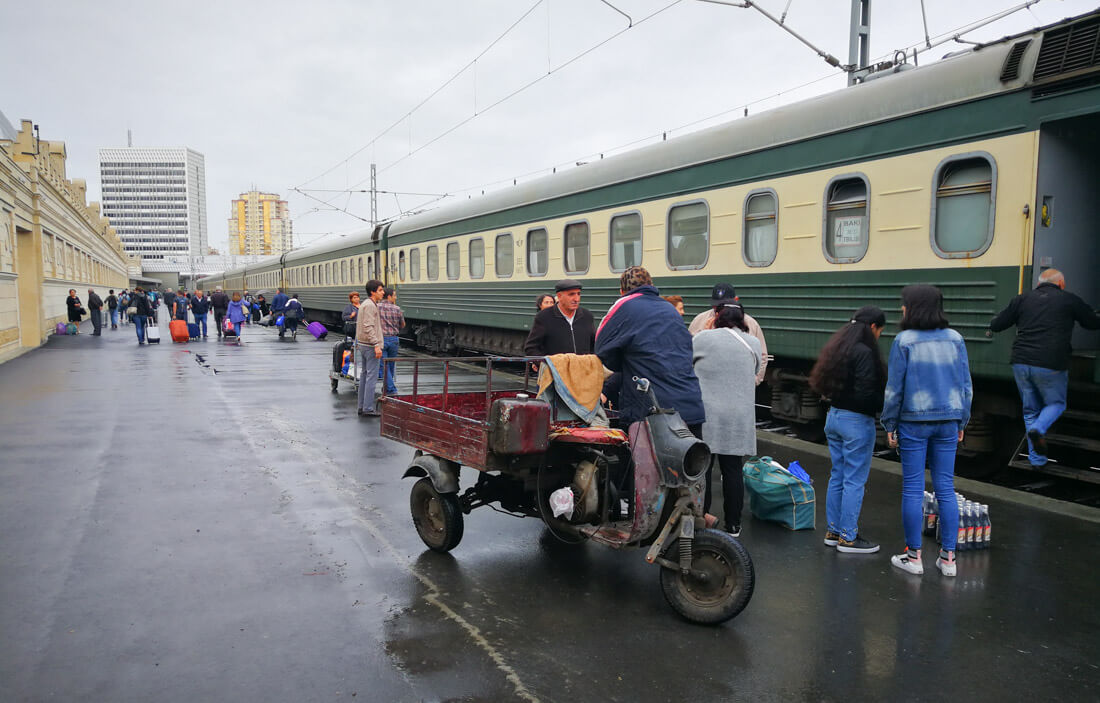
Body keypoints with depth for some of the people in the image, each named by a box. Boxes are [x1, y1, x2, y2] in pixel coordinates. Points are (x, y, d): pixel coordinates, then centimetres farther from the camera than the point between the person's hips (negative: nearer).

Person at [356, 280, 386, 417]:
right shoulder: (370, 305, -15)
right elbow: (368, 327, -23)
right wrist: (376, 345, -26)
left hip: (363, 344, 10)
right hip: (370, 345, -10)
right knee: (372, 376, -7)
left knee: (364, 375, 13)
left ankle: (362, 406, 18)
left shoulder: (365, 304, 16)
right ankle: (368, 408, -6)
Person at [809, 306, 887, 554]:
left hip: (833, 417, 9)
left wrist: (835, 401, 10)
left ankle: (833, 531, 23)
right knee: (854, 481, 0)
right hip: (856, 422, -9)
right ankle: (848, 537, 7)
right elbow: (866, 394, -23)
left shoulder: (837, 348, 9)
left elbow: (823, 384, 12)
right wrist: (887, 405, -9)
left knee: (837, 476, 15)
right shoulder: (864, 353, -18)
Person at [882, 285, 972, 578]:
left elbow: (894, 387, -8)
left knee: (912, 488, 4)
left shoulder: (904, 341, -10)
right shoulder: (955, 339, 2)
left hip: (913, 422, -4)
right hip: (948, 422, 4)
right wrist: (961, 421, 16)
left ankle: (913, 556, 11)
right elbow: (966, 384, 6)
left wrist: (890, 424, 2)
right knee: (945, 488, 9)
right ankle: (948, 557, 14)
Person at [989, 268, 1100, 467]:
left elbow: (995, 325, 7)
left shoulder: (1022, 299, 8)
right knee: (1056, 404, 18)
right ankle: (1038, 429, -11)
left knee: (1030, 410, 16)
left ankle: (1036, 457, 15)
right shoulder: (1070, 300, 4)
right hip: (1051, 365, -3)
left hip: (1021, 363, 3)